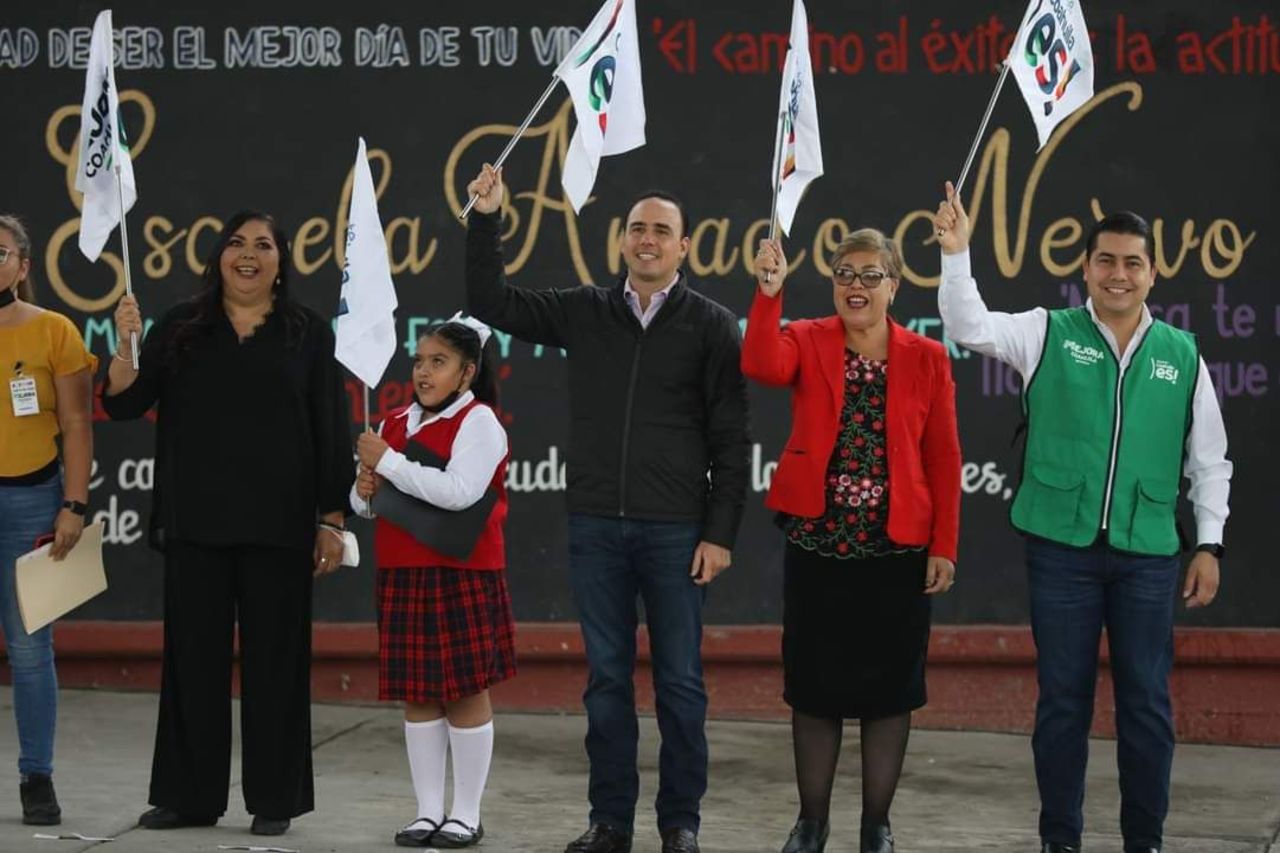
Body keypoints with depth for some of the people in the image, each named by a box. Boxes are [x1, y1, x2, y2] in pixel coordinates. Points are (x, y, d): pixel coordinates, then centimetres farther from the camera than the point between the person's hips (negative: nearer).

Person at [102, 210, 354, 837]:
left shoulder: (308, 334, 4)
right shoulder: (180, 330, 8)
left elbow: (331, 433, 3)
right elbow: (123, 405, 4)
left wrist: (332, 520, -2)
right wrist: (125, 345, -14)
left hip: (277, 526, -2)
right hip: (195, 522, 2)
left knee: (274, 658, 2)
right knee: (193, 655, 5)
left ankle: (273, 801, 10)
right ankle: (189, 796, 14)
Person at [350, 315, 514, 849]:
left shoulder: (478, 421, -7)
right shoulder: (398, 423, 14)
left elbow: (459, 492, -22)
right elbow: (367, 502, 21)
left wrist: (388, 462, -18)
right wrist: (365, 492, -4)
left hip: (461, 576, -6)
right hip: (402, 575, 6)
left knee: (466, 691, 0)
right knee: (417, 696, 8)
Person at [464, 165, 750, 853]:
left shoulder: (712, 326, 0)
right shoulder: (584, 313, 9)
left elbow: (731, 440, -1)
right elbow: (490, 302, 10)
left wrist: (720, 532, -7)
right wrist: (487, 221, 0)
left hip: (675, 531, -3)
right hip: (595, 525, 3)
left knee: (680, 683, 2)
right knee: (606, 679, 7)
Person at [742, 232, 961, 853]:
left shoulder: (927, 359, 3)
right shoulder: (806, 342, 3)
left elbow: (943, 460, 1)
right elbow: (761, 366, -20)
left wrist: (944, 547, -4)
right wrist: (769, 293, -30)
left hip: (896, 547, 0)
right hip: (817, 544, 0)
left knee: (888, 688, 6)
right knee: (814, 685, 7)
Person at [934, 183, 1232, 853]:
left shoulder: (1182, 355, 7)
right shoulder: (1049, 334, 3)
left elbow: (1209, 460, 11)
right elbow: (968, 327, -9)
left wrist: (1209, 545, 6)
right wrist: (956, 252, -22)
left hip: (1147, 554, 1)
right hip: (1061, 547, -1)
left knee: (1147, 702, 5)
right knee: (1063, 699, 6)